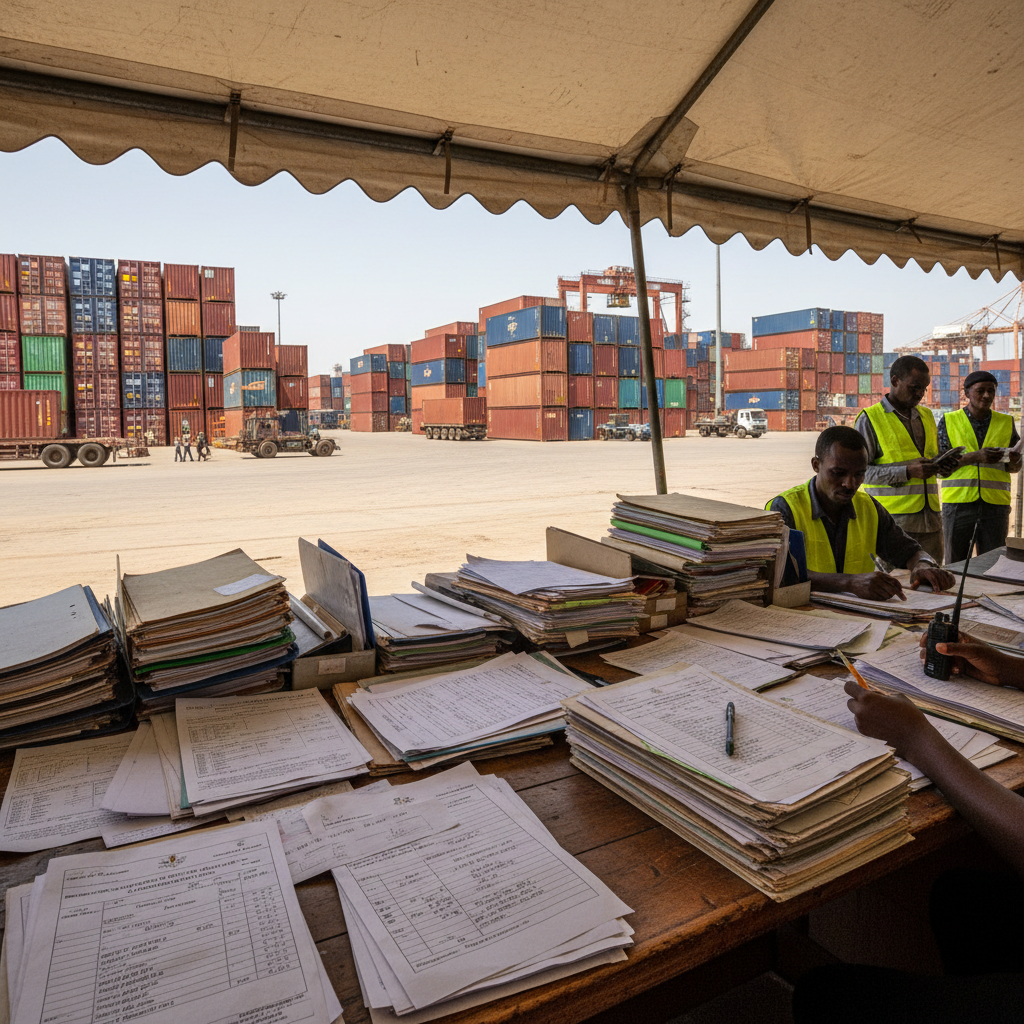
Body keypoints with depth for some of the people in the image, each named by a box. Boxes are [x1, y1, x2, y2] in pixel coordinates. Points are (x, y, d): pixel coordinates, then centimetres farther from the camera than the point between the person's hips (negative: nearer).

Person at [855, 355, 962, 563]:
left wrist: (944, 464, 3)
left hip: (931, 519, 6)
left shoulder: (926, 416, 19)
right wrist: (907, 472, -19)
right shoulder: (869, 419, -2)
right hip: (892, 519, -6)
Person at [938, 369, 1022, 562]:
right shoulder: (948, 421, 3)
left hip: (995, 504, 2)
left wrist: (1013, 461, -9)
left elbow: (1015, 468, 15)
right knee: (955, 565, 3)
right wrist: (975, 456, -19)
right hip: (958, 502, -2)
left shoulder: (1006, 422, 10)